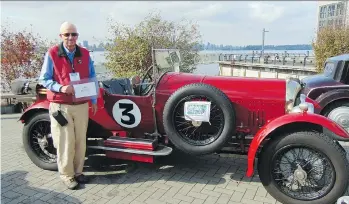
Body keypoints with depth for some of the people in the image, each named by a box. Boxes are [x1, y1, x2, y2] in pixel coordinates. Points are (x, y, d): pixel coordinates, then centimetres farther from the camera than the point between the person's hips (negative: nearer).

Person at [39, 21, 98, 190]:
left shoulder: (85, 54, 5)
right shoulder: (52, 54, -6)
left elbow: (92, 78, 12)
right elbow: (44, 79, -3)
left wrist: (94, 100, 11)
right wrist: (60, 88, -20)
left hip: (81, 105, 4)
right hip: (61, 106, -4)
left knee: (80, 140, 11)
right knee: (65, 142, 0)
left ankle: (78, 171, 26)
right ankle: (67, 175, 16)